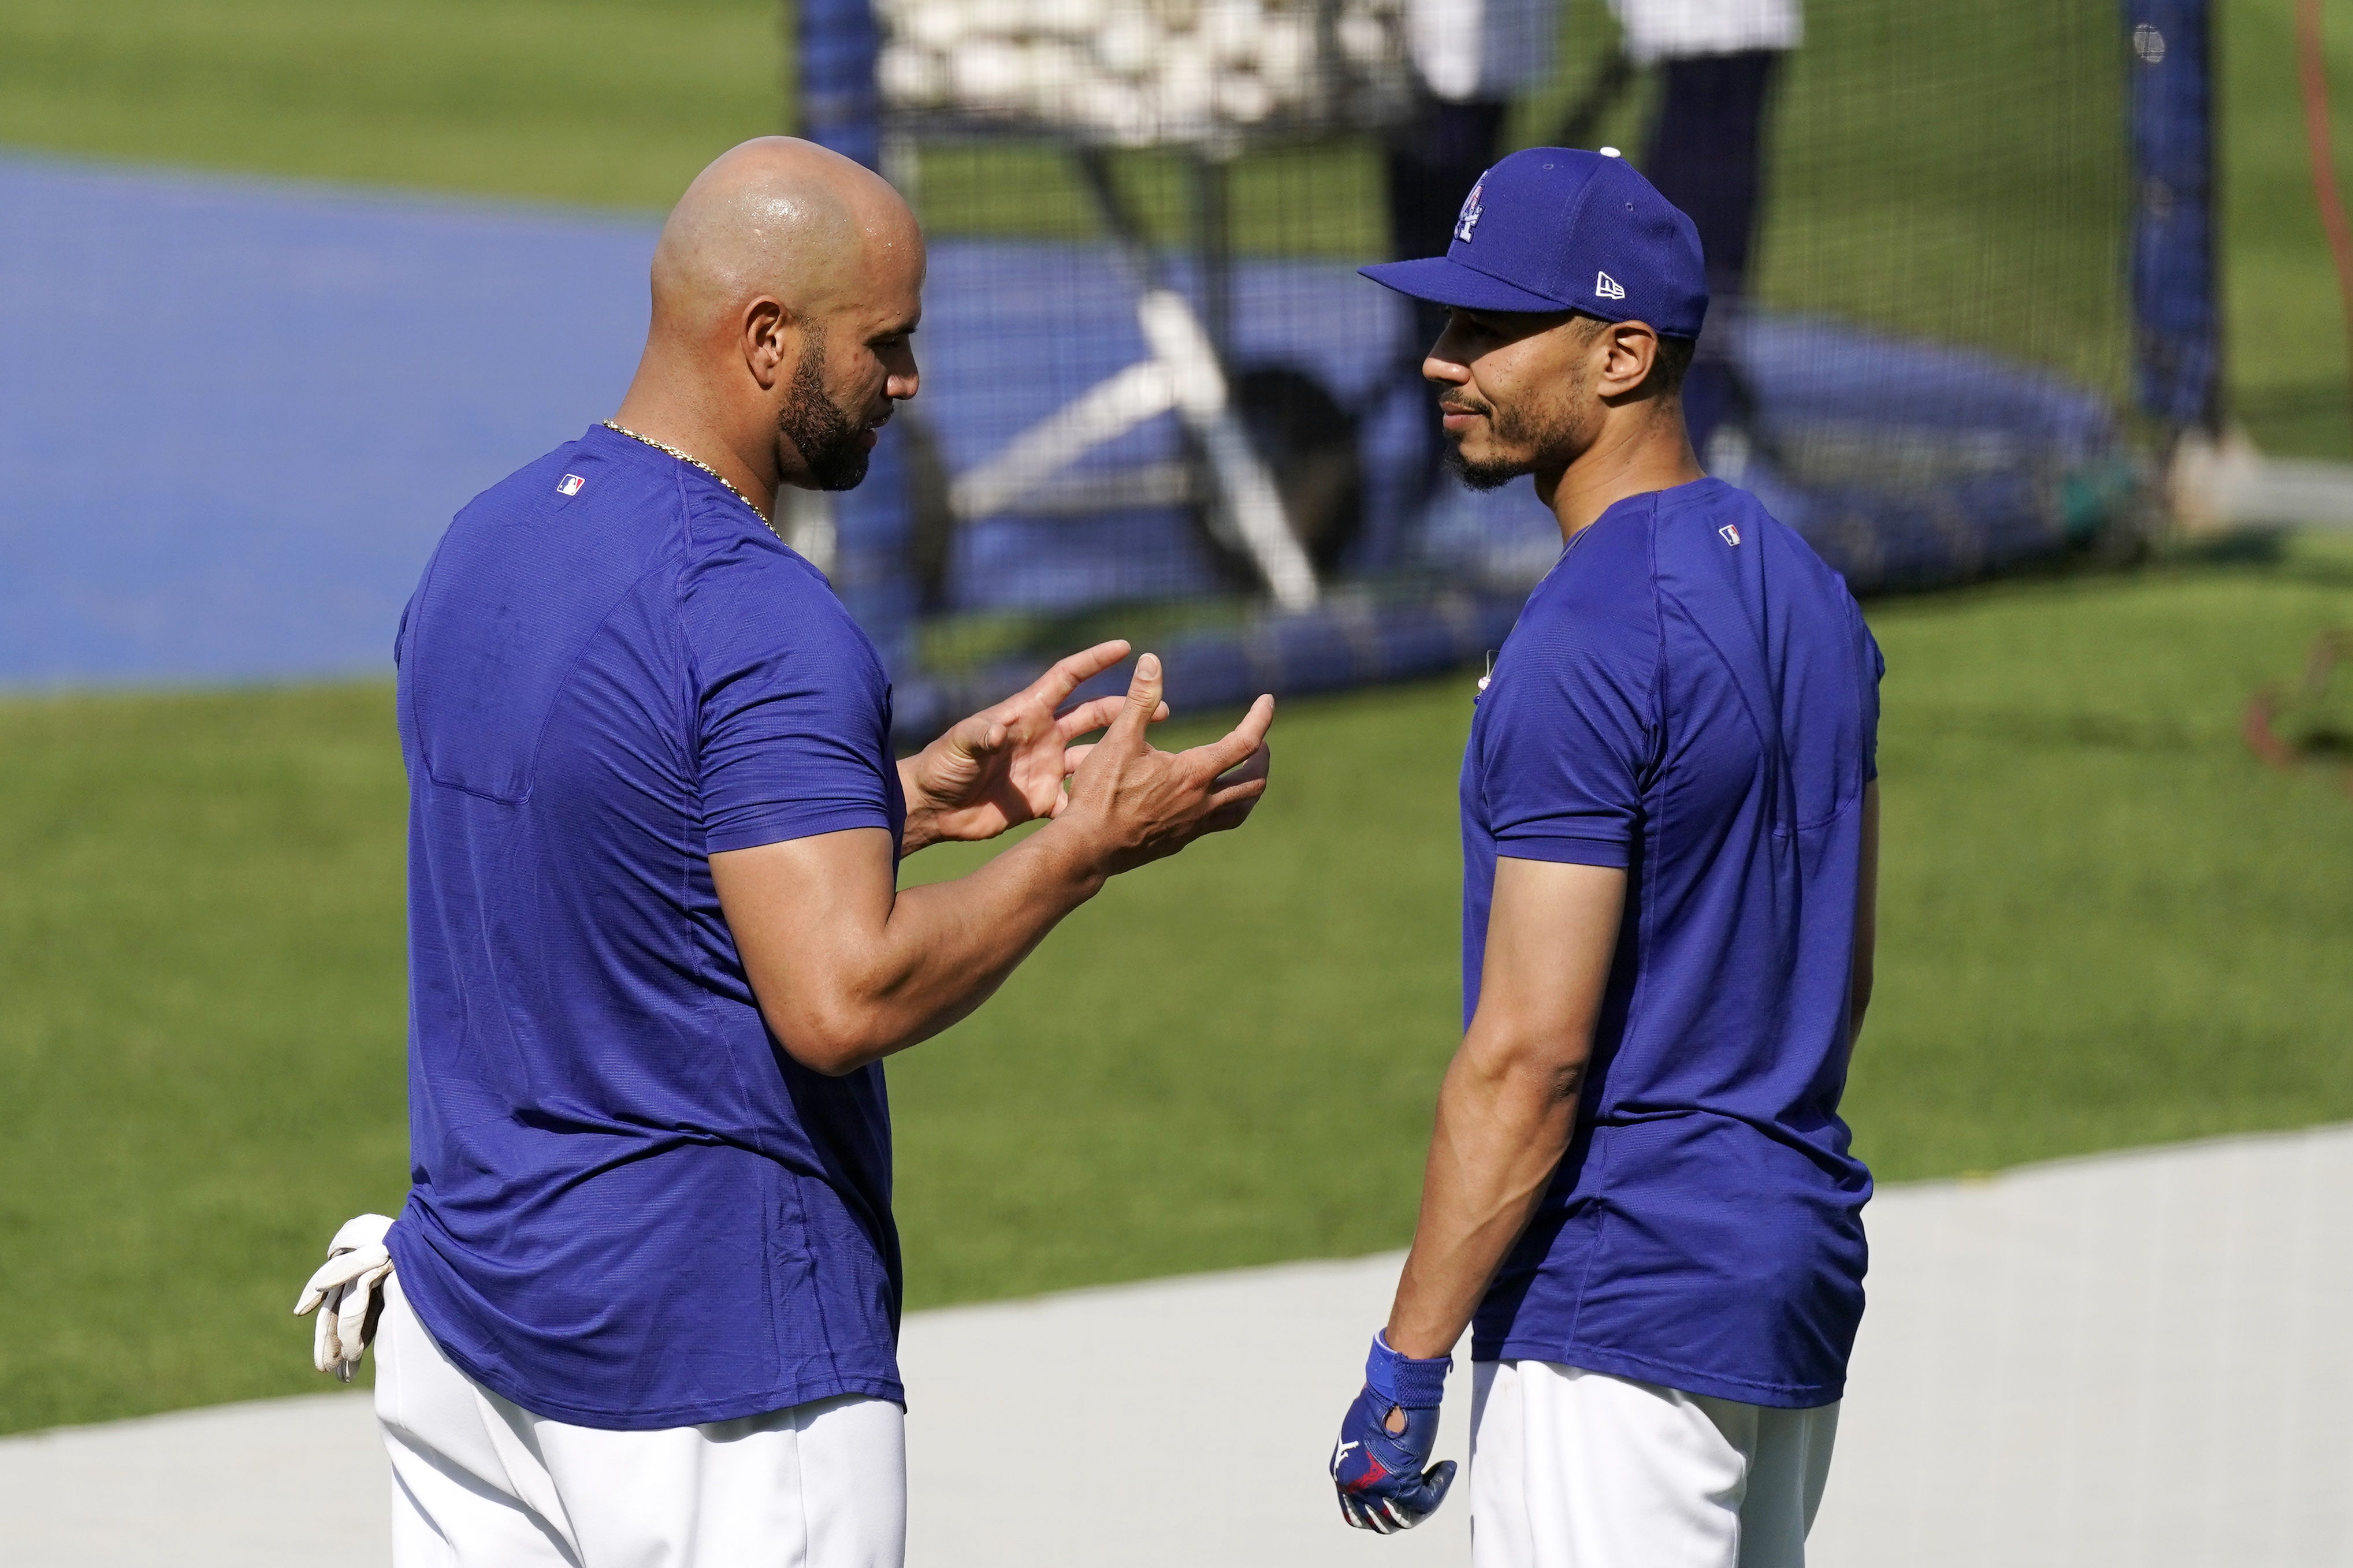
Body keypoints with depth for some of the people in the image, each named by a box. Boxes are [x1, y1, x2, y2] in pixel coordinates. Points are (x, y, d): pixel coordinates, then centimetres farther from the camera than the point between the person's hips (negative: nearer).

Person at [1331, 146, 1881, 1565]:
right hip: (1800, 1280, 10)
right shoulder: (1806, 593, 11)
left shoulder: (1588, 646, -18)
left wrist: (1404, 1370, -17)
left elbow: (1529, 1057, -21)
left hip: (1625, 1312, -10)